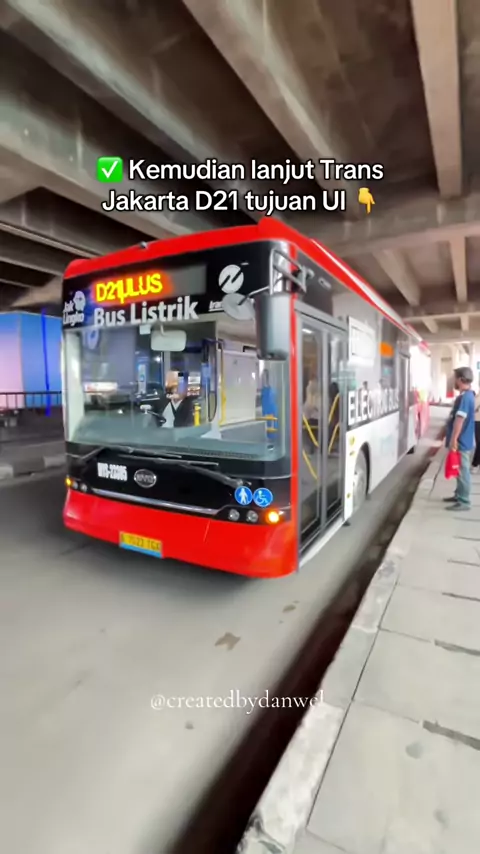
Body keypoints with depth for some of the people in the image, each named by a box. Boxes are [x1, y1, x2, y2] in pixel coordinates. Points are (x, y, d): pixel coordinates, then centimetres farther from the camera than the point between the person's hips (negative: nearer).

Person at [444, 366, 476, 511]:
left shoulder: (464, 397, -20)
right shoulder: (467, 395, 13)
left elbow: (460, 420, -24)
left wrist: (453, 439, -23)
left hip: (461, 442, -10)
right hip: (463, 440, 10)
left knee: (462, 471, -2)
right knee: (460, 471, 18)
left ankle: (464, 502, 5)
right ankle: (459, 495, 29)